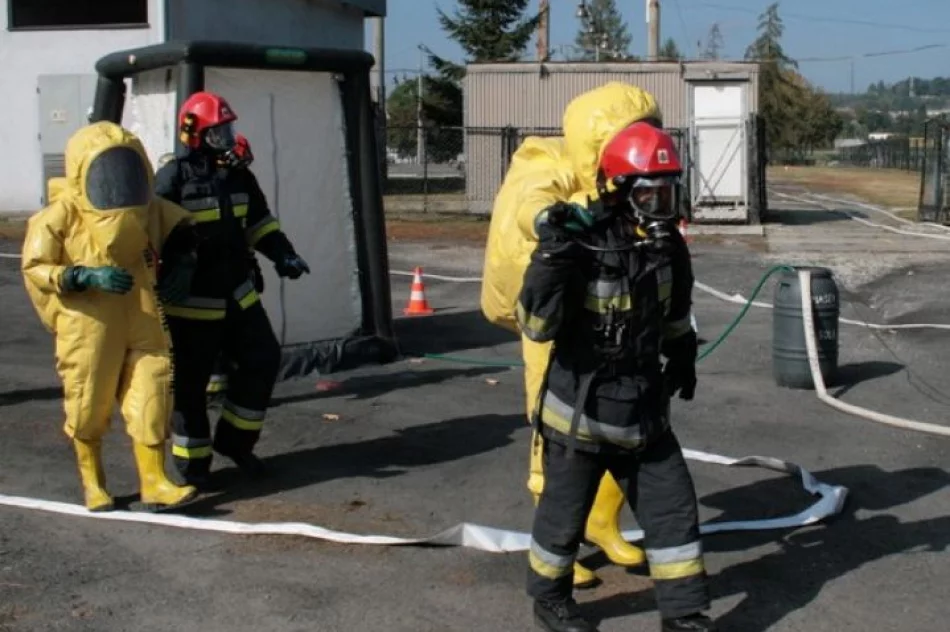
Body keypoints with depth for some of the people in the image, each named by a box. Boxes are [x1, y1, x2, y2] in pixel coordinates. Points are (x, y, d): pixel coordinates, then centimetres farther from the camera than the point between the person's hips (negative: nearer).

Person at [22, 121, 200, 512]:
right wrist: (87, 277, -25)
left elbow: (180, 231, 23)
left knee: (151, 401, -1)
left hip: (143, 326, 3)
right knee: (89, 409, 9)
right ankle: (92, 481, 30)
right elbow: (34, 267, -13)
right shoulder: (62, 216, -11)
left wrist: (180, 267, 5)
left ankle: (154, 483, 6)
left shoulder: (150, 210, 3)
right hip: (90, 331, -3)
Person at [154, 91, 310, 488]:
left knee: (262, 361, 6)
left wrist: (283, 254, 3)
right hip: (192, 303, -7)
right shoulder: (174, 179, -12)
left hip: (237, 296, 7)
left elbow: (260, 222, 18)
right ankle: (193, 461, 16)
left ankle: (234, 441, 21)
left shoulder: (239, 176, 8)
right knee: (190, 382, 2)